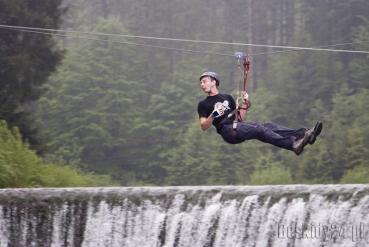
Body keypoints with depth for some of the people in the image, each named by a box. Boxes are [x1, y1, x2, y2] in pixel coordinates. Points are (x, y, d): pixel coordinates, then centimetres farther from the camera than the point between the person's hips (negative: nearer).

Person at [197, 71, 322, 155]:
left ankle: (305, 134, -35)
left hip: (237, 125, 6)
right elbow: (203, 127, 0)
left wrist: (244, 105, 7)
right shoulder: (203, 104, 12)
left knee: (269, 126, -17)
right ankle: (293, 144, -48)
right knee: (259, 129, -28)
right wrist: (213, 116, -17)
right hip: (227, 130, -6)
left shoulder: (227, 98, 27)